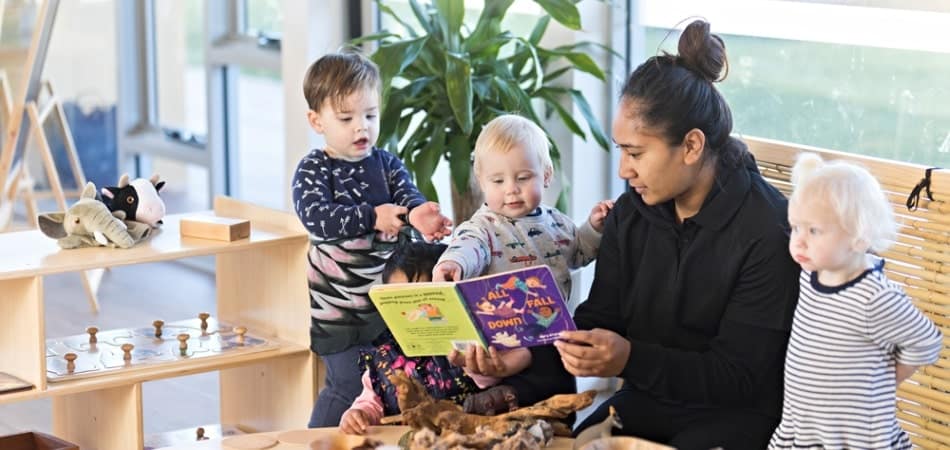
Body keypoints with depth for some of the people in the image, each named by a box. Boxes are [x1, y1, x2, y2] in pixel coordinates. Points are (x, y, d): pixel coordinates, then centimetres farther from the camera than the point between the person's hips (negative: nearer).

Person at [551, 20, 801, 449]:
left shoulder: (768, 233, -19)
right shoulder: (630, 213, 2)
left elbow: (741, 377, -19)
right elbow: (598, 319, 4)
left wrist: (630, 359, -31)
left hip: (736, 414, -5)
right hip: (647, 399, 6)